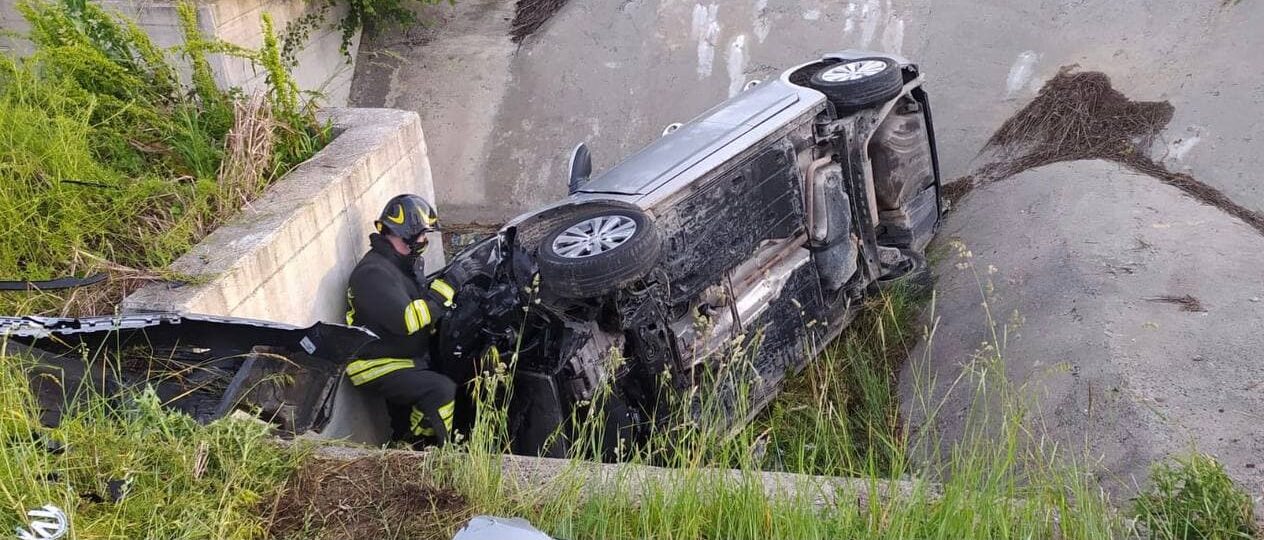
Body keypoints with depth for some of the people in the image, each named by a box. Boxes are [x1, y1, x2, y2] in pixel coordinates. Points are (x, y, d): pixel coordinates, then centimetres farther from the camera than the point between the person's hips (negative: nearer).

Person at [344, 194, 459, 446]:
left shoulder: (406, 263, 9)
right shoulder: (373, 273, -23)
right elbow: (404, 320, -33)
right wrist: (443, 291, -27)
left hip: (409, 357, 10)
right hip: (378, 367, -10)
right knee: (442, 390, -24)